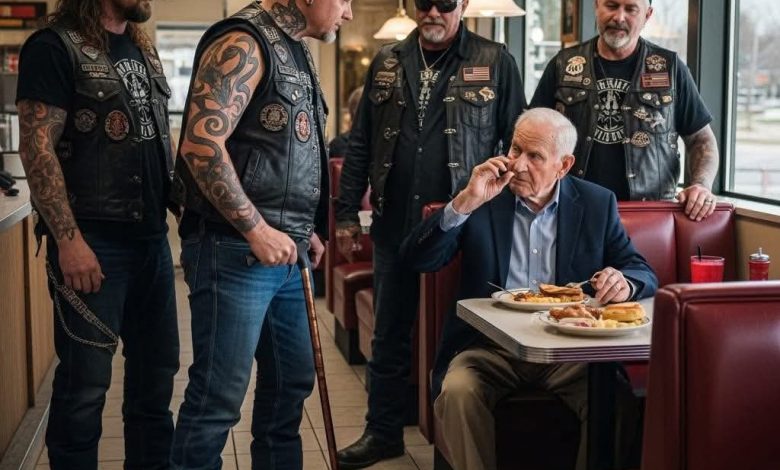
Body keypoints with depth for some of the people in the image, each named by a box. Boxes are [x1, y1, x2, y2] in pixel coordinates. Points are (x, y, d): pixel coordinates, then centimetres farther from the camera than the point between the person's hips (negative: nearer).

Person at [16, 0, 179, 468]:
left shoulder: (144, 50, 15)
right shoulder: (55, 47, -8)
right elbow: (37, 148, -14)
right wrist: (69, 240, -20)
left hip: (152, 236, 8)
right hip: (92, 241, -7)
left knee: (157, 370, 13)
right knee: (86, 382, -2)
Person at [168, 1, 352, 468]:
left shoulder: (297, 51, 16)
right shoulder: (244, 43, -13)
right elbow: (201, 144, -23)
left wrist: (305, 229, 14)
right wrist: (256, 230, -20)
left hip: (287, 252, 10)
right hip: (237, 249, -9)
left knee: (292, 381, 17)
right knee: (220, 395, -3)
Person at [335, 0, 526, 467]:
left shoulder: (495, 62, -1)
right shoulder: (387, 62, 9)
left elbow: (517, 143, 0)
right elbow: (361, 143, 11)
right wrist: (347, 213, 7)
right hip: (394, 222, 4)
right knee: (390, 334, 12)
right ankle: (384, 432, 26)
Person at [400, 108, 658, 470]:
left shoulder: (597, 204, 7)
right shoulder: (481, 197, 4)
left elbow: (645, 275, 7)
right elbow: (416, 260, -4)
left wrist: (624, 283, -18)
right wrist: (465, 202, -17)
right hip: (490, 346, 0)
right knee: (458, 392, -30)